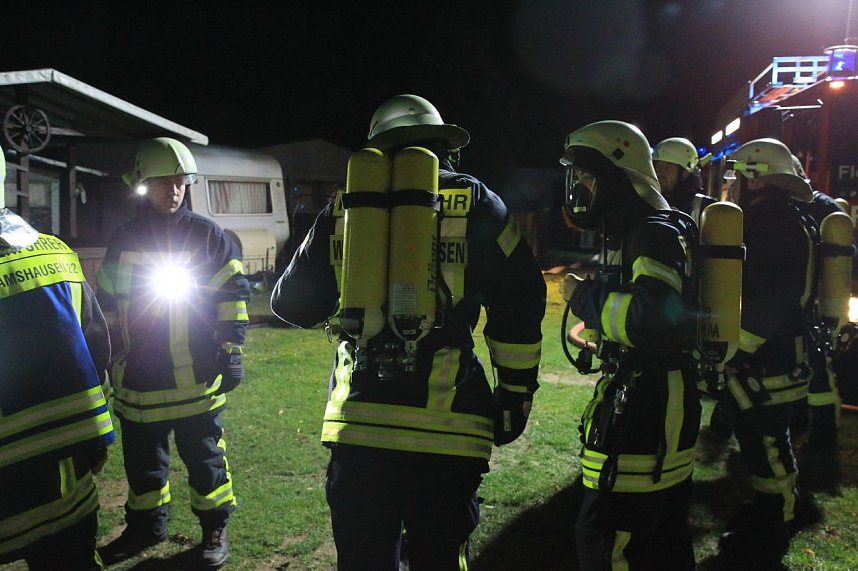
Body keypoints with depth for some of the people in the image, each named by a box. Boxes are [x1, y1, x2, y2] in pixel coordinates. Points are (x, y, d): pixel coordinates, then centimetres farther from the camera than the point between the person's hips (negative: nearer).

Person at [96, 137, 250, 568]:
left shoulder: (207, 235, -2)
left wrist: (230, 351, -5)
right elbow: (106, 302, 14)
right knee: (141, 457, 17)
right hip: (137, 380, 4)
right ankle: (145, 526, 36)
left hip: (196, 378, -3)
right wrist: (109, 357, 14)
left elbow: (233, 294, -2)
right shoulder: (124, 239, 7)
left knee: (204, 455, 8)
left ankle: (214, 527, 25)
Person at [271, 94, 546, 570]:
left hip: (356, 422, 2)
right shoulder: (475, 204, 4)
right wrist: (516, 393, 9)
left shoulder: (344, 207, 10)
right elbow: (518, 303, 0)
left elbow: (293, 303, 17)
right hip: (444, 425, -2)